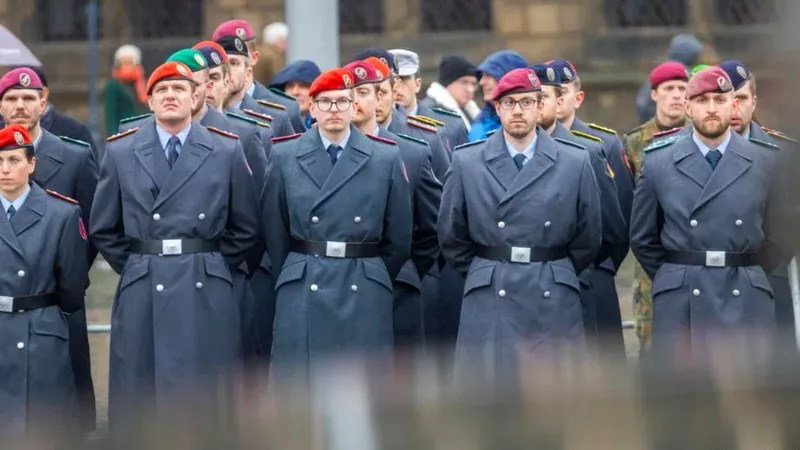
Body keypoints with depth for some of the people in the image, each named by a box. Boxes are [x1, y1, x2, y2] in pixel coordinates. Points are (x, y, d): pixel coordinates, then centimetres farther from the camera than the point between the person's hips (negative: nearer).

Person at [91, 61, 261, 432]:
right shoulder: (120, 152, 9)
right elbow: (102, 229, 13)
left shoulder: (227, 151, 6)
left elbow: (247, 230, 8)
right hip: (140, 293, 1)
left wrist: (213, 265, 3)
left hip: (204, 295, -1)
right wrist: (135, 266, 6)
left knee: (204, 402, 0)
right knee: (137, 403, 0)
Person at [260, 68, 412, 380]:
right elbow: (273, 229, 10)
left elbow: (399, 237, 9)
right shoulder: (284, 156, 6)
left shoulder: (386, 158, 5)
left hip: (363, 295, 0)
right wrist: (298, 274, 12)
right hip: (303, 295, 0)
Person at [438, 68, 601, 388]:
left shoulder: (575, 164, 4)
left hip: (552, 303, 0)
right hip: (489, 305, 0)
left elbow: (588, 239, 11)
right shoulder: (466, 163, 4)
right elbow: (451, 236, 11)